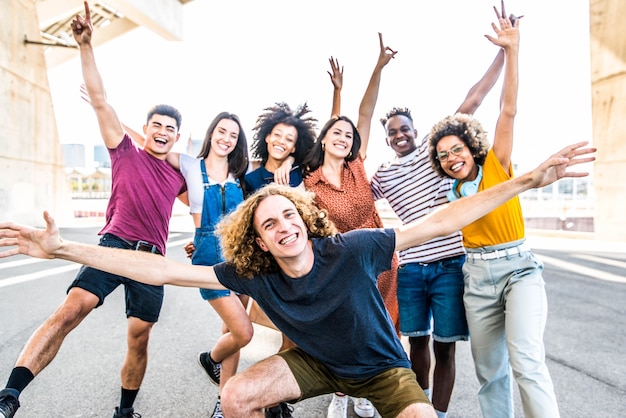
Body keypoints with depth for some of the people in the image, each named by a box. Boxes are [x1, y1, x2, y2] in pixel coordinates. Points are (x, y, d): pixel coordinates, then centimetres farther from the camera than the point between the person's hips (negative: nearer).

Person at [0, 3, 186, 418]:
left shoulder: (178, 176, 16)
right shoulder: (126, 152, 8)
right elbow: (100, 99, 0)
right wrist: (86, 45, -5)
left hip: (152, 259, 3)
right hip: (115, 245, -3)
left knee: (140, 338, 6)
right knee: (71, 309, -25)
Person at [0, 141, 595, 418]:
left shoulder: (351, 250, -30)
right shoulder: (254, 275, -21)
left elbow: (438, 223, -29)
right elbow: (166, 271, -22)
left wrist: (527, 180, -33)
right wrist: (64, 248, -25)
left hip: (382, 367, -1)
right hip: (317, 362, 2)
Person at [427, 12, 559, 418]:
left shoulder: (496, 166, -2)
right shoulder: (449, 191, 8)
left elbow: (509, 109, -12)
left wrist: (512, 50, -17)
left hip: (519, 267, -4)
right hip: (477, 276, 4)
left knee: (527, 362, -21)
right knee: (489, 370, 9)